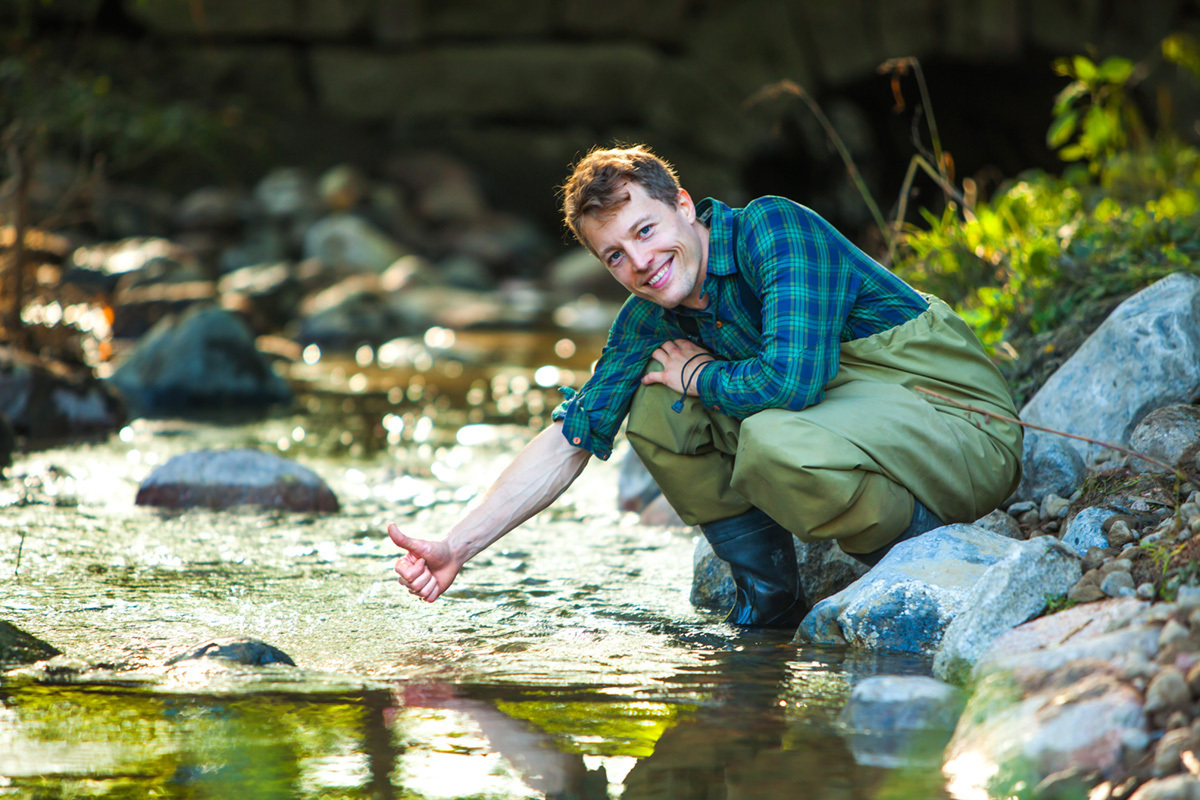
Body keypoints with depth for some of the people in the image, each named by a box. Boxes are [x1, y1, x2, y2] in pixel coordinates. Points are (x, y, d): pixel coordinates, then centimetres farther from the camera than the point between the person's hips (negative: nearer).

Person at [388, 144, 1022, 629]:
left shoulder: (773, 229, -19)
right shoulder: (649, 318, 3)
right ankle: (769, 599, 5)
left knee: (773, 441, -35)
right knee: (656, 409, -2)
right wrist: (457, 546, -2)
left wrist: (700, 376, -12)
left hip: (961, 420, -8)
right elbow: (569, 439, 5)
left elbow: (790, 379, -32)